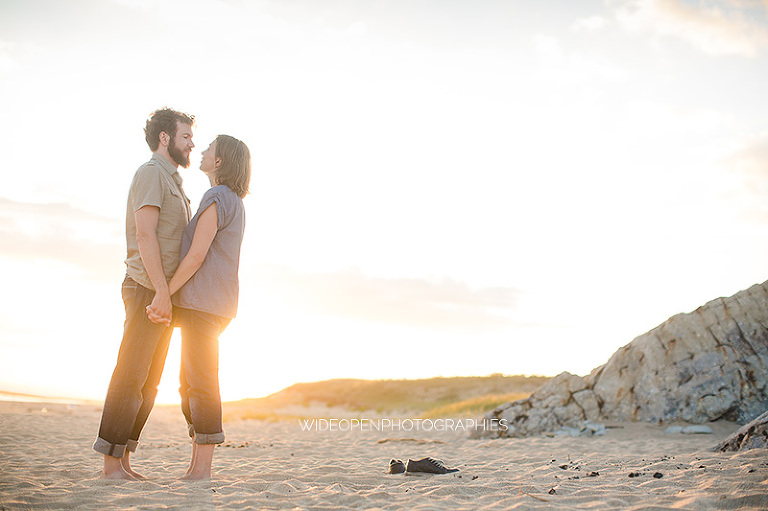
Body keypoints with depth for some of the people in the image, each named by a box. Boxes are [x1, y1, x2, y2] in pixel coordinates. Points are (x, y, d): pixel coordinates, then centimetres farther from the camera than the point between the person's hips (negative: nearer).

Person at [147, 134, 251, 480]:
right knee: (190, 383, 11)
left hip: (202, 303, -10)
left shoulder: (216, 199, -10)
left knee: (200, 383, -8)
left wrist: (163, 295, -14)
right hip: (214, 304, 10)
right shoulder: (235, 204, 20)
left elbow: (196, 256, -17)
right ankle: (197, 466, 13)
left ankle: (202, 470, -5)